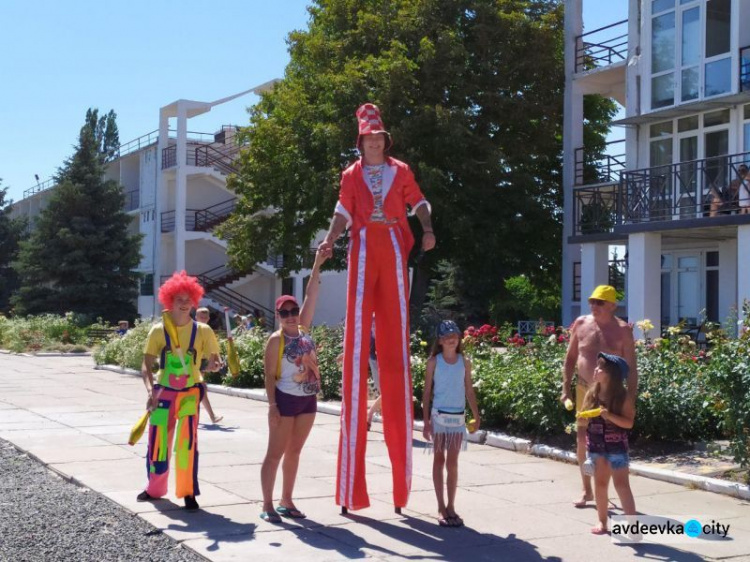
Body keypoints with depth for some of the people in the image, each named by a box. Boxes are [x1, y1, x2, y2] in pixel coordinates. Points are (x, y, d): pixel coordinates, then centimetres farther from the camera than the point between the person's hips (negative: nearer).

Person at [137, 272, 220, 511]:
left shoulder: (202, 331, -4)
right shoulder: (159, 330, -4)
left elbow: (214, 360, -3)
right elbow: (146, 365, -7)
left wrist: (213, 365, -27)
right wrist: (150, 389, -23)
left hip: (190, 393, -1)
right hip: (163, 392, 1)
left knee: (187, 442, -13)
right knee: (157, 442, 4)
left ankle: (188, 492, 1)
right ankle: (155, 488, 27)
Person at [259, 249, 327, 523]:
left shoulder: (304, 329, 6)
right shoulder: (276, 339, -10)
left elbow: (311, 296, 4)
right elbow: (269, 375, -10)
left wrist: (317, 266, 1)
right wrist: (272, 405, -16)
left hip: (308, 399, 6)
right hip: (286, 400, -6)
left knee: (294, 452, 12)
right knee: (275, 453, 0)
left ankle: (286, 502, 20)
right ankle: (267, 505, 5)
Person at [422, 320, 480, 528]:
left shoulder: (464, 362, 5)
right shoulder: (434, 362, -1)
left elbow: (469, 390, 10)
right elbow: (427, 392, 0)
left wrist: (476, 415, 4)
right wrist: (426, 421, -5)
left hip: (458, 417, 2)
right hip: (439, 416, -2)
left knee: (452, 462, 3)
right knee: (439, 460, 5)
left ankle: (451, 506, 10)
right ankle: (441, 507, 11)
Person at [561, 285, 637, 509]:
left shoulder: (622, 330, -6)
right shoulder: (581, 324, 3)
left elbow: (631, 368, -4)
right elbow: (570, 358, 10)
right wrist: (566, 388, 5)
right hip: (584, 390, 4)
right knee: (582, 440, 8)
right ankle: (587, 491, 22)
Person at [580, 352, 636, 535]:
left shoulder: (624, 396, -11)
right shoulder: (592, 394, 2)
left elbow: (629, 423, -16)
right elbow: (584, 418, 9)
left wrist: (609, 416, -28)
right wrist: (583, 419, -13)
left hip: (616, 446, -5)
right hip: (596, 446, 5)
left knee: (621, 484, -6)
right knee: (600, 483, 11)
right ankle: (602, 522, 21)